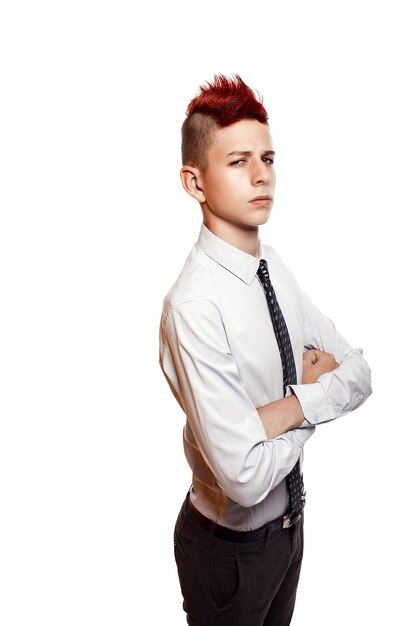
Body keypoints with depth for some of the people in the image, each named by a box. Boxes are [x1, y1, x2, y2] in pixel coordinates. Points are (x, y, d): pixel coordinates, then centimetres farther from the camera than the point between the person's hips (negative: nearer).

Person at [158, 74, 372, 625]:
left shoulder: (275, 268, -5)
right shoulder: (194, 307, -31)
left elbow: (359, 374, -4)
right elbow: (246, 476, -33)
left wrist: (290, 407, -23)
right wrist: (316, 393, -16)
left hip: (289, 519, 7)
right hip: (230, 547, -6)